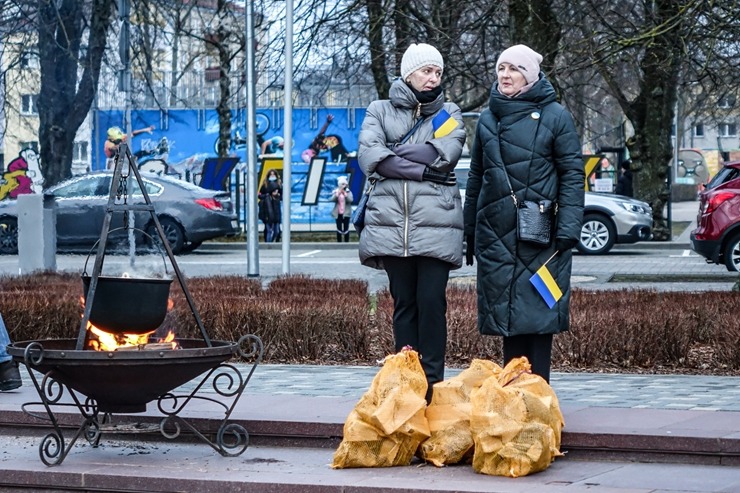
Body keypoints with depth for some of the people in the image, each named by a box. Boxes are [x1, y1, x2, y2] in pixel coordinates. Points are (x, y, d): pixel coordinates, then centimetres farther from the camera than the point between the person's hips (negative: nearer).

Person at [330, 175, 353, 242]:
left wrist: (345, 194, -22)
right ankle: (339, 242, 10)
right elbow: (332, 200, -9)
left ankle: (347, 242, 8)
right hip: (338, 213, 1)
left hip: (346, 213, -1)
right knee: (339, 228, 3)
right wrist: (337, 194, -21)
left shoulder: (348, 192, 1)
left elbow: (351, 200, -13)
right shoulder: (335, 192, 4)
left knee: (346, 228, 1)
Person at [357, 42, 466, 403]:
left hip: (436, 224, -1)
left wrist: (392, 155, -5)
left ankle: (432, 382, -2)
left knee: (432, 303, -6)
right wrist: (421, 170, -10)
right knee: (403, 303, 4)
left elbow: (444, 153, -6)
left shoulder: (449, 114, 15)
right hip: (391, 222, 1)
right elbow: (368, 156, -5)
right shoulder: (380, 111, 13)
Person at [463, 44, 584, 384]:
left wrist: (568, 226, -12)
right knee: (505, 310, 5)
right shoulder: (488, 118, 13)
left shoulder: (555, 116, -1)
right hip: (496, 231, 4)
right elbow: (475, 177, 18)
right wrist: (469, 232, 15)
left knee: (538, 311, -4)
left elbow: (573, 174, -3)